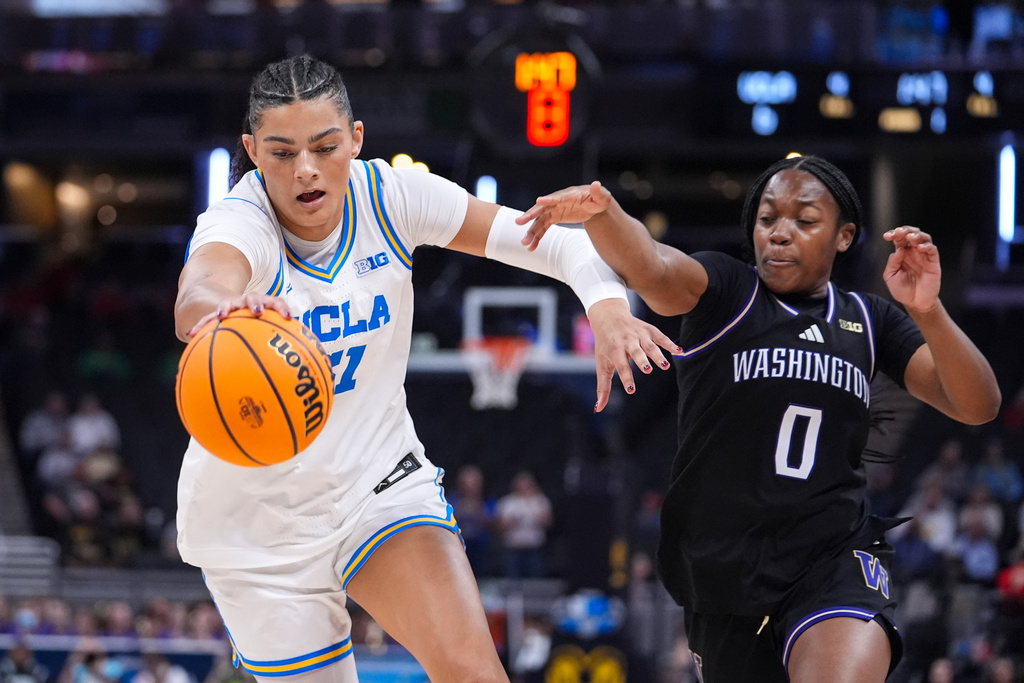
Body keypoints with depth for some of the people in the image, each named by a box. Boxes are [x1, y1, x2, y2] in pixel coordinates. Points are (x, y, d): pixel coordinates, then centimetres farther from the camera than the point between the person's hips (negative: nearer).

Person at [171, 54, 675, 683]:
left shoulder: (389, 196, -12)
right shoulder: (236, 223, -23)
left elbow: (555, 241, -12)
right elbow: (193, 303, -47)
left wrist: (608, 304, -33)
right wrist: (222, 308, -72)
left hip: (380, 483, 2)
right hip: (261, 521, -2)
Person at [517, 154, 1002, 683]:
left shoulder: (869, 321, 10)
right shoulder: (723, 292, 1)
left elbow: (977, 407, 1)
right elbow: (649, 269, -22)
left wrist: (927, 312, -17)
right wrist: (599, 209, -45)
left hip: (834, 560, 0)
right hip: (722, 574, 0)